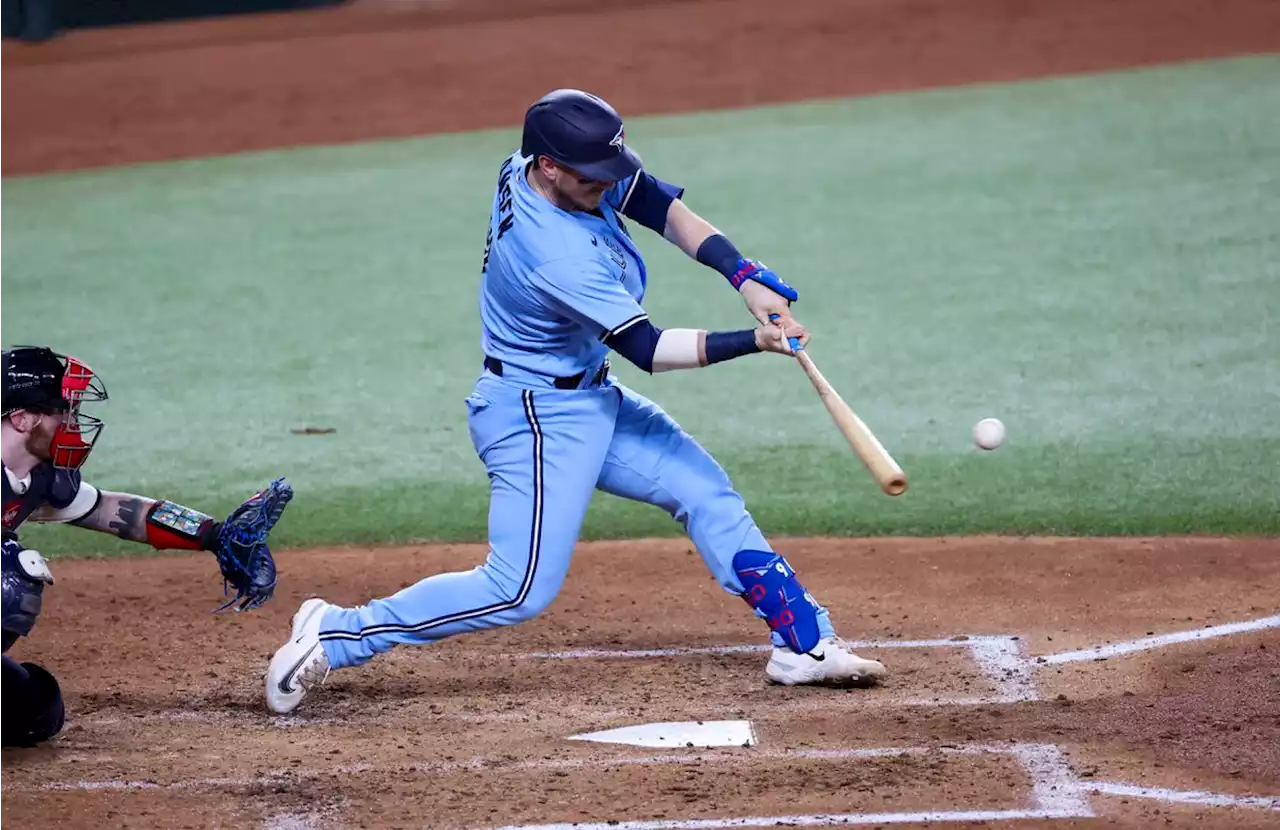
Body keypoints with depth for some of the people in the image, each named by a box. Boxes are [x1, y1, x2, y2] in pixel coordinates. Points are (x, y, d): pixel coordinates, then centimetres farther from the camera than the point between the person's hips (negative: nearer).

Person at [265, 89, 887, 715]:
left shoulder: (528, 168, -8)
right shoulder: (556, 253, -32)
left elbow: (662, 206, -4)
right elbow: (647, 350, -24)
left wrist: (745, 276, -15)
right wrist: (753, 342, -26)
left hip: (589, 399, 10)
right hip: (536, 417, -10)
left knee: (706, 494, 9)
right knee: (520, 590, -12)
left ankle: (804, 642, 15)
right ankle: (335, 634, -5)